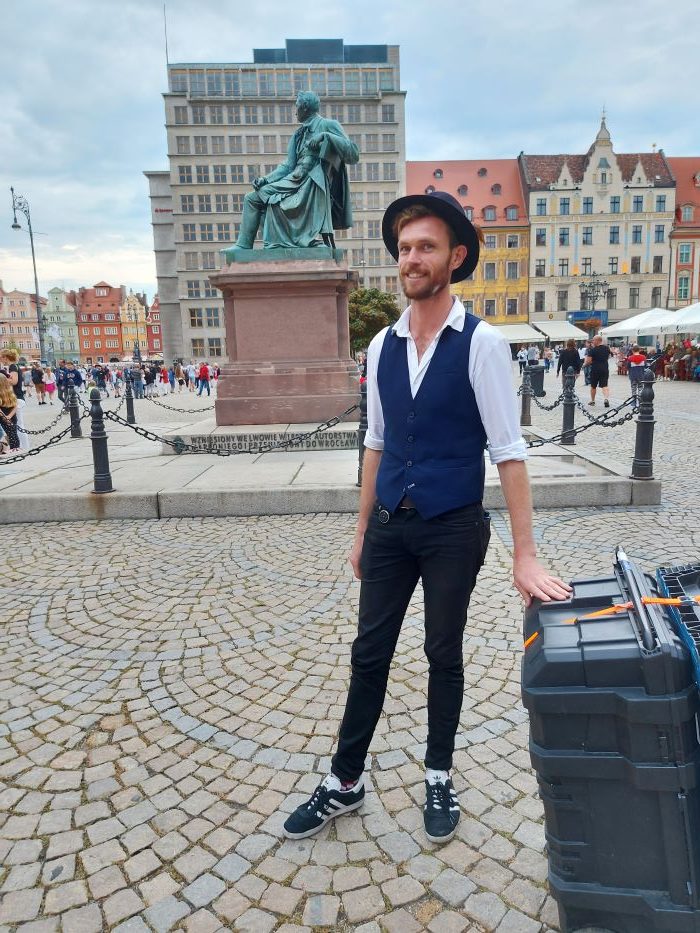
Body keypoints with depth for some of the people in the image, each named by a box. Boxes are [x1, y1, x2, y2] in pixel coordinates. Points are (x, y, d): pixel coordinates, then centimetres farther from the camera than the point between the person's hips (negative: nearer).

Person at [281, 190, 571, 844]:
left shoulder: (481, 343, -11)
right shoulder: (382, 346, 4)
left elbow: (508, 450, -13)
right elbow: (376, 442, 10)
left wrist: (525, 556, -15)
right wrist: (362, 531, 11)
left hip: (453, 530, -4)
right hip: (390, 526, 4)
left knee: (444, 654, 13)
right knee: (369, 652, 12)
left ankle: (439, 779, 35)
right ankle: (344, 783, 30)